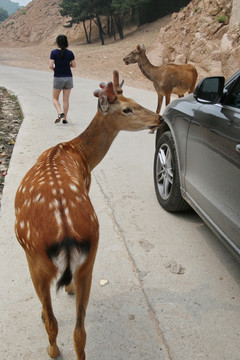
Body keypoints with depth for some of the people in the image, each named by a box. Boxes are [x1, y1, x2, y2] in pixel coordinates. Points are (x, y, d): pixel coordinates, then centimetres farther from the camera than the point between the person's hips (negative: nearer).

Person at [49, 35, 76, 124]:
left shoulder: (54, 52, -8)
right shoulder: (70, 53, -2)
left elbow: (51, 66, -13)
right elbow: (74, 65, 4)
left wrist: (55, 69, 7)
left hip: (58, 78, -2)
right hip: (68, 77, 2)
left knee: (55, 98, 12)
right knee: (66, 99, 8)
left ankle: (60, 113, -10)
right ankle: (65, 118, 10)